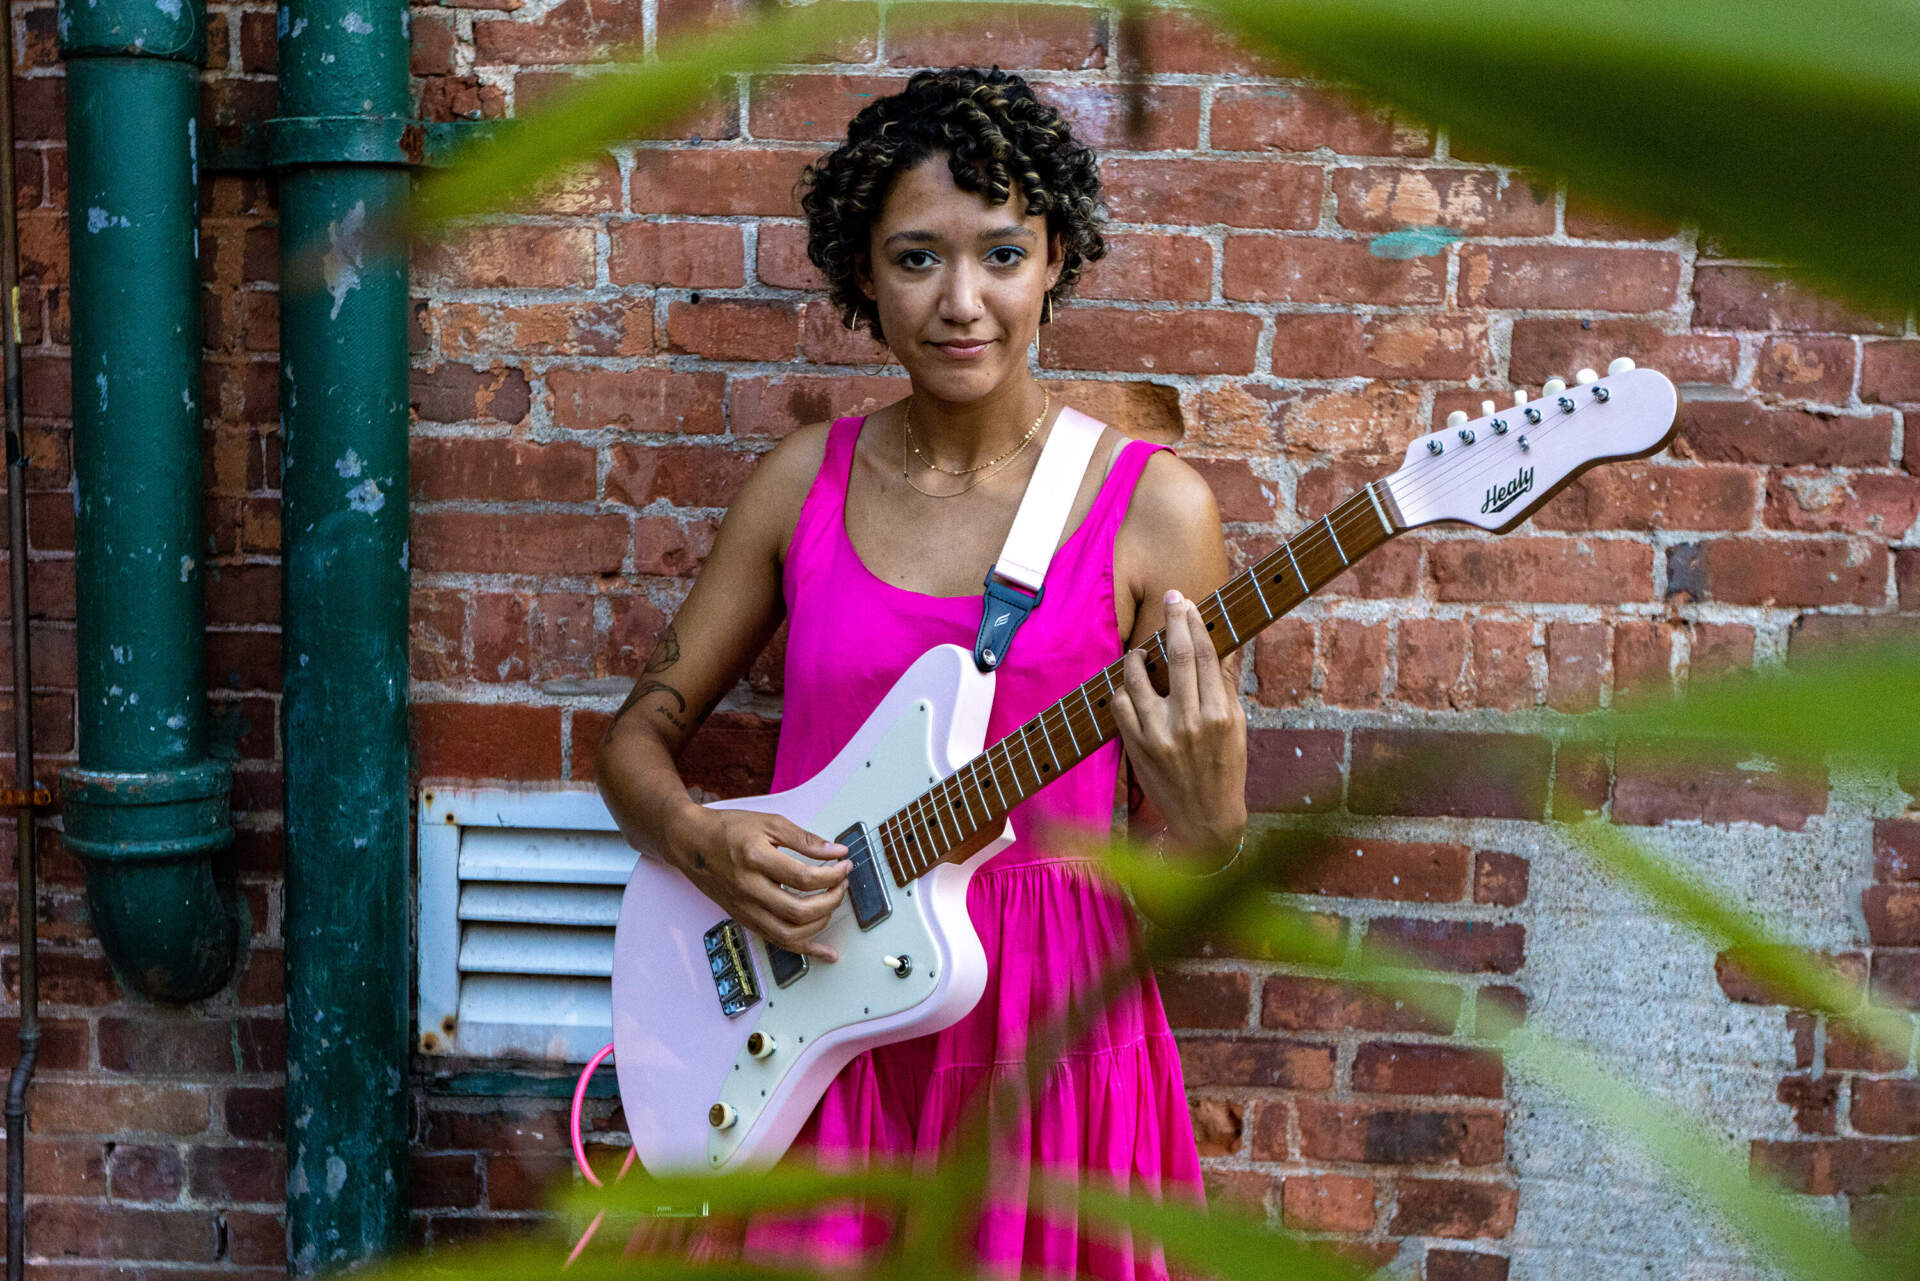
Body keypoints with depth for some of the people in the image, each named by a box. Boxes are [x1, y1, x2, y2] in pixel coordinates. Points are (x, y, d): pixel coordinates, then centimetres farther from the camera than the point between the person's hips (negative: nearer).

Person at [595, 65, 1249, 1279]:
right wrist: (701, 840, -10)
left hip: (1044, 1024, -2)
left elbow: (1179, 889, -1)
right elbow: (639, 737, 10)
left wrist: (1208, 823, -23)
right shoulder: (806, 481, 3)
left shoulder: (1153, 507, -5)